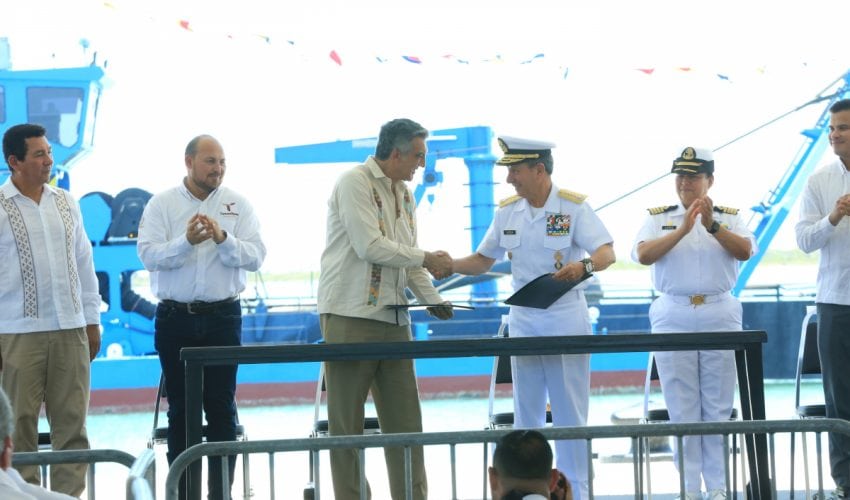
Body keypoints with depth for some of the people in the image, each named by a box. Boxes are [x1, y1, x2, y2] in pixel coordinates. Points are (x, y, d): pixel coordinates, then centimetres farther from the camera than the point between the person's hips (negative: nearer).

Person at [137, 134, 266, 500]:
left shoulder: (237, 205, 4)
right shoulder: (162, 205, 1)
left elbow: (255, 256, -5)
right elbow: (149, 255, -11)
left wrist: (223, 239, -21)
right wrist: (187, 241, -25)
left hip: (223, 316, 1)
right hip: (175, 318, -1)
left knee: (222, 408, 1)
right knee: (180, 408, 5)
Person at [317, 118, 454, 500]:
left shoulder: (403, 194, 15)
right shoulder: (355, 183, -10)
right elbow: (370, 247, -18)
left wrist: (433, 300, 6)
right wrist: (427, 260, -11)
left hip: (394, 320, 8)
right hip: (351, 319, -8)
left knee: (405, 421, 6)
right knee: (347, 424, -1)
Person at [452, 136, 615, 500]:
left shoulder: (573, 206, -10)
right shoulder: (507, 211, 5)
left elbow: (607, 253, -16)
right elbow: (482, 261, 11)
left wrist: (584, 266, -37)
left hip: (566, 318, -5)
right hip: (523, 319, 5)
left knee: (569, 412, -2)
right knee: (526, 414, 10)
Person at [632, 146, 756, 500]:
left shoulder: (729, 217, 7)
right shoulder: (658, 218, 7)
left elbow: (745, 251, -10)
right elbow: (643, 255, -9)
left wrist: (712, 225, -25)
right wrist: (683, 229, -20)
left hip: (720, 316, 0)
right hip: (673, 318, 0)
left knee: (718, 408, 1)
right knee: (682, 408, 0)